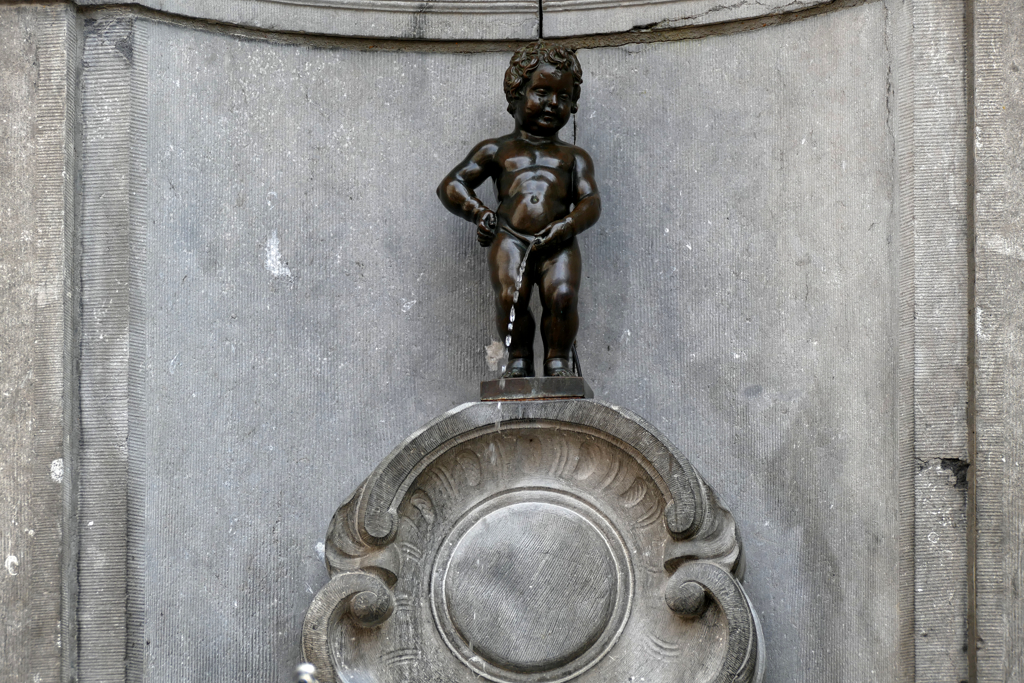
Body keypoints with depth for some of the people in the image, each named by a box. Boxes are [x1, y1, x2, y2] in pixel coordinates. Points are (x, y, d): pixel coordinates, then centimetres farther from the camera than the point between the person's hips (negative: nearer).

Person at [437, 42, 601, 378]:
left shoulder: (573, 157, 27)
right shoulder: (497, 150, 25)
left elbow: (590, 201, 12)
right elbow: (450, 185, 22)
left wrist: (565, 226, -9)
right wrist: (478, 211, 2)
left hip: (557, 242, 1)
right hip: (510, 237, 0)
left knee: (563, 296, -27)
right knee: (510, 295, -27)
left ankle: (558, 358, -8)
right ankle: (518, 356, -8)